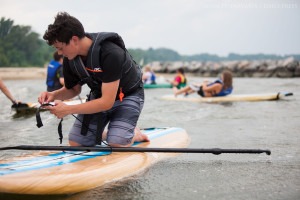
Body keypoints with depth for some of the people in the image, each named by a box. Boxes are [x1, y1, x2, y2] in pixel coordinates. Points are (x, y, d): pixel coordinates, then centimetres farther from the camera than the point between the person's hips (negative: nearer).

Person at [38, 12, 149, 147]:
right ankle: (103, 134, 22)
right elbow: (73, 89, 6)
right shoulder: (70, 58, -12)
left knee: (116, 145, -23)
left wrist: (68, 109, -32)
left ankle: (135, 135, 9)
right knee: (75, 143, -4)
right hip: (99, 95, 6)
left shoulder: (111, 54, -34)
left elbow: (107, 102, -33)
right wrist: (54, 95, -16)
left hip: (127, 96, -6)